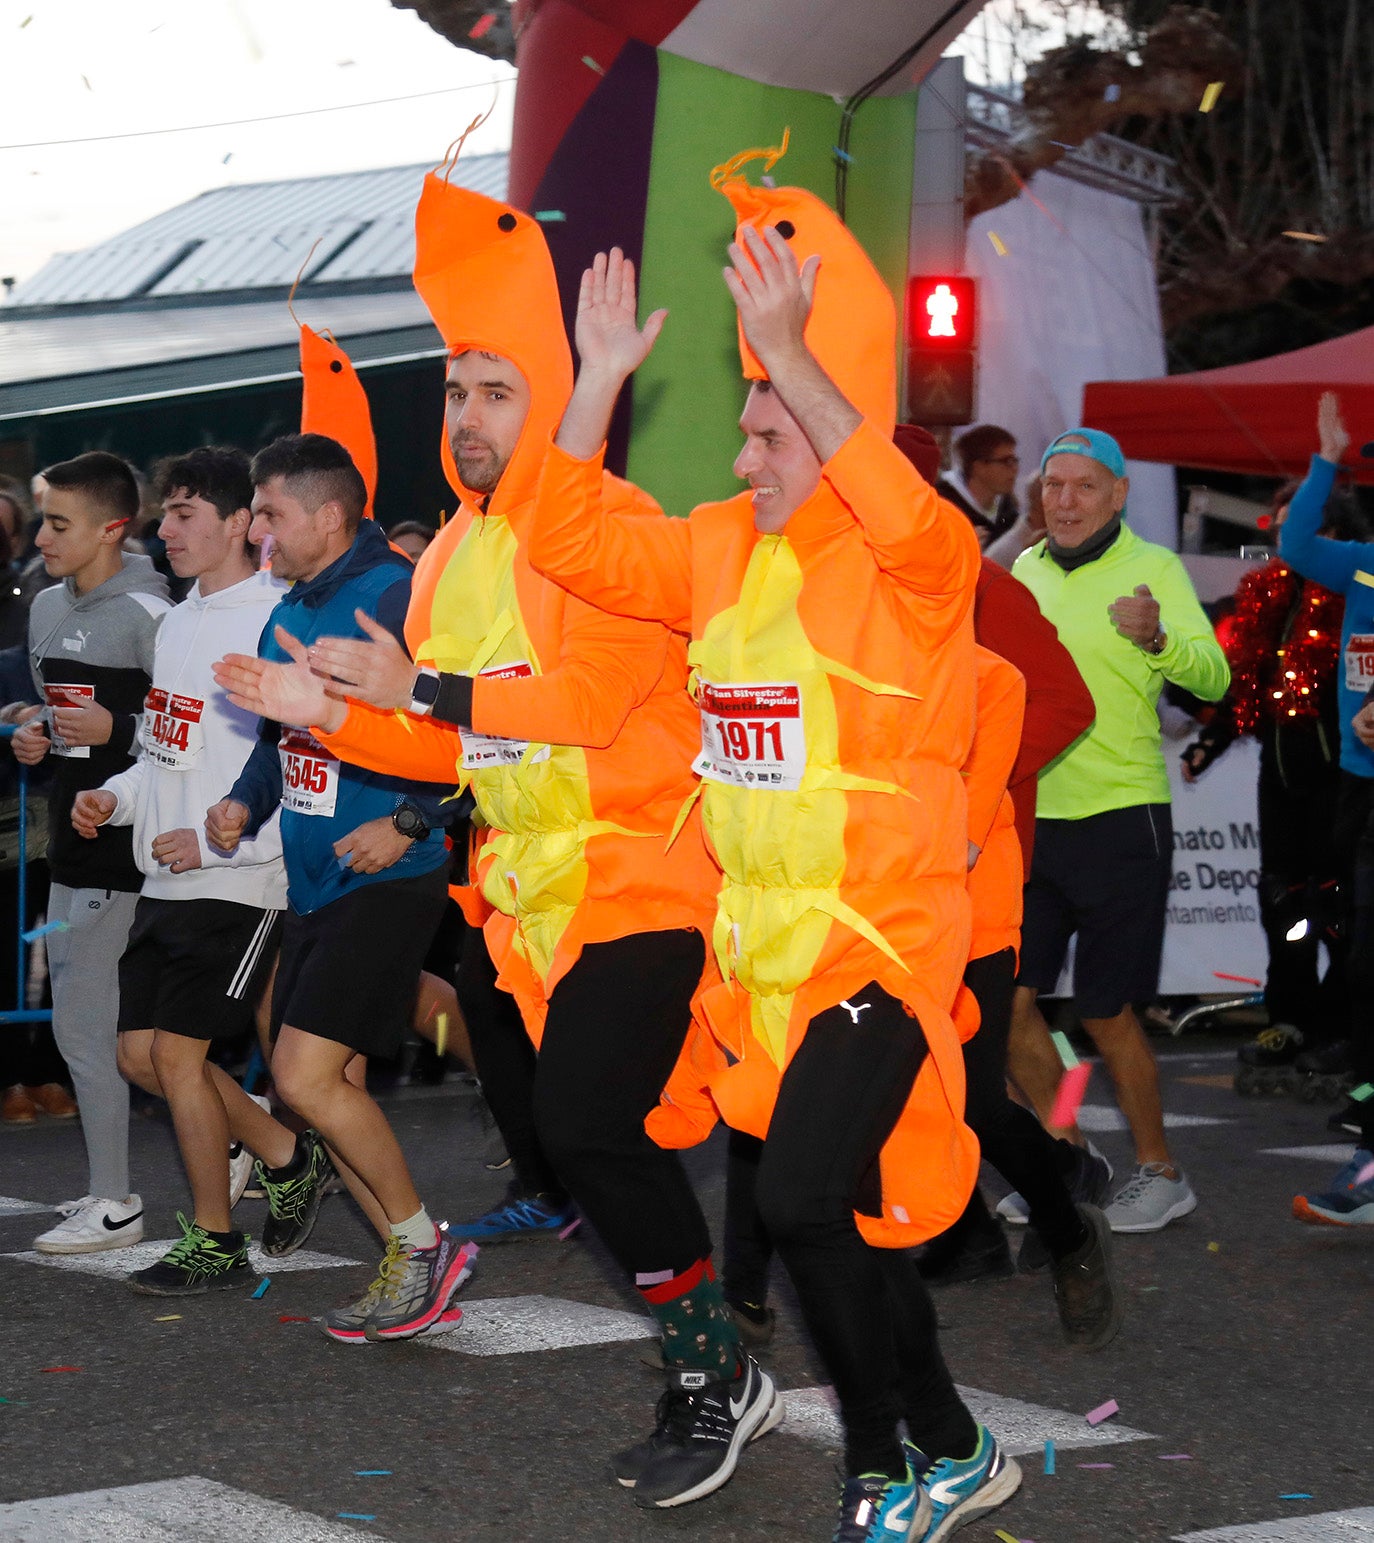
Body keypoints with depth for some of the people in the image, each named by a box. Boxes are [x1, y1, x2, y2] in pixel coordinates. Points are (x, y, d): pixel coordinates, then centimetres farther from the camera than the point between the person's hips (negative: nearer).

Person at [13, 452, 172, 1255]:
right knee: (108, 1022, 14)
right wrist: (36, 734, 6)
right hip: (75, 840, 8)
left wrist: (117, 730, -23)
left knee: (85, 1023, -6)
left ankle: (115, 1204, 3)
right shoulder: (49, 608, 12)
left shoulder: (147, 614, -14)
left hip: (125, 848, -8)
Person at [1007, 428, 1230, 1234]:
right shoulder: (1025, 569, 9)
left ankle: (1160, 1172, 16)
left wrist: (1157, 639, -40)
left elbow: (1213, 676, -22)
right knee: (1005, 997, 5)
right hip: (1030, 818, 6)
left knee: (1107, 1013, -1)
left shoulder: (1153, 567, -8)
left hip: (1120, 818, -6)